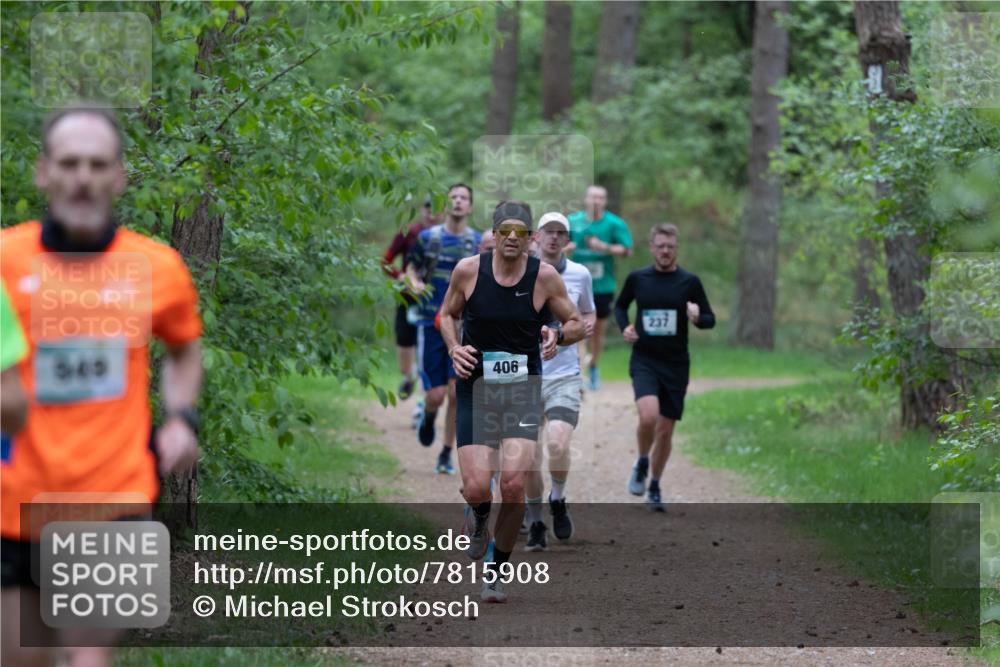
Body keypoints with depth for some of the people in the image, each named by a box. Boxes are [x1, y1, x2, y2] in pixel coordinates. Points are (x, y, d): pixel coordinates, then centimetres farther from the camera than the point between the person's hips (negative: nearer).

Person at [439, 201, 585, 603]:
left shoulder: (545, 276, -5)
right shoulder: (468, 271, -4)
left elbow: (577, 324, 6)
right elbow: (448, 314, 13)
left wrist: (558, 335, -17)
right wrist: (454, 348, -6)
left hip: (523, 391, 0)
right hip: (475, 388, 0)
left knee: (514, 484, -15)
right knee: (477, 488, -11)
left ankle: (498, 569, 7)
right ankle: (478, 520, 29)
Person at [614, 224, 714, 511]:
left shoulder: (689, 282, 0)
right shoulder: (637, 279, 1)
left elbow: (710, 319, 4)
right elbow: (620, 305, 18)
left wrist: (698, 318, -19)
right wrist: (624, 327, -2)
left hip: (676, 365, 1)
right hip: (644, 360, -1)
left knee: (666, 430, 6)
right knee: (648, 416, -24)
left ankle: (654, 488, 25)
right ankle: (642, 463, 5)